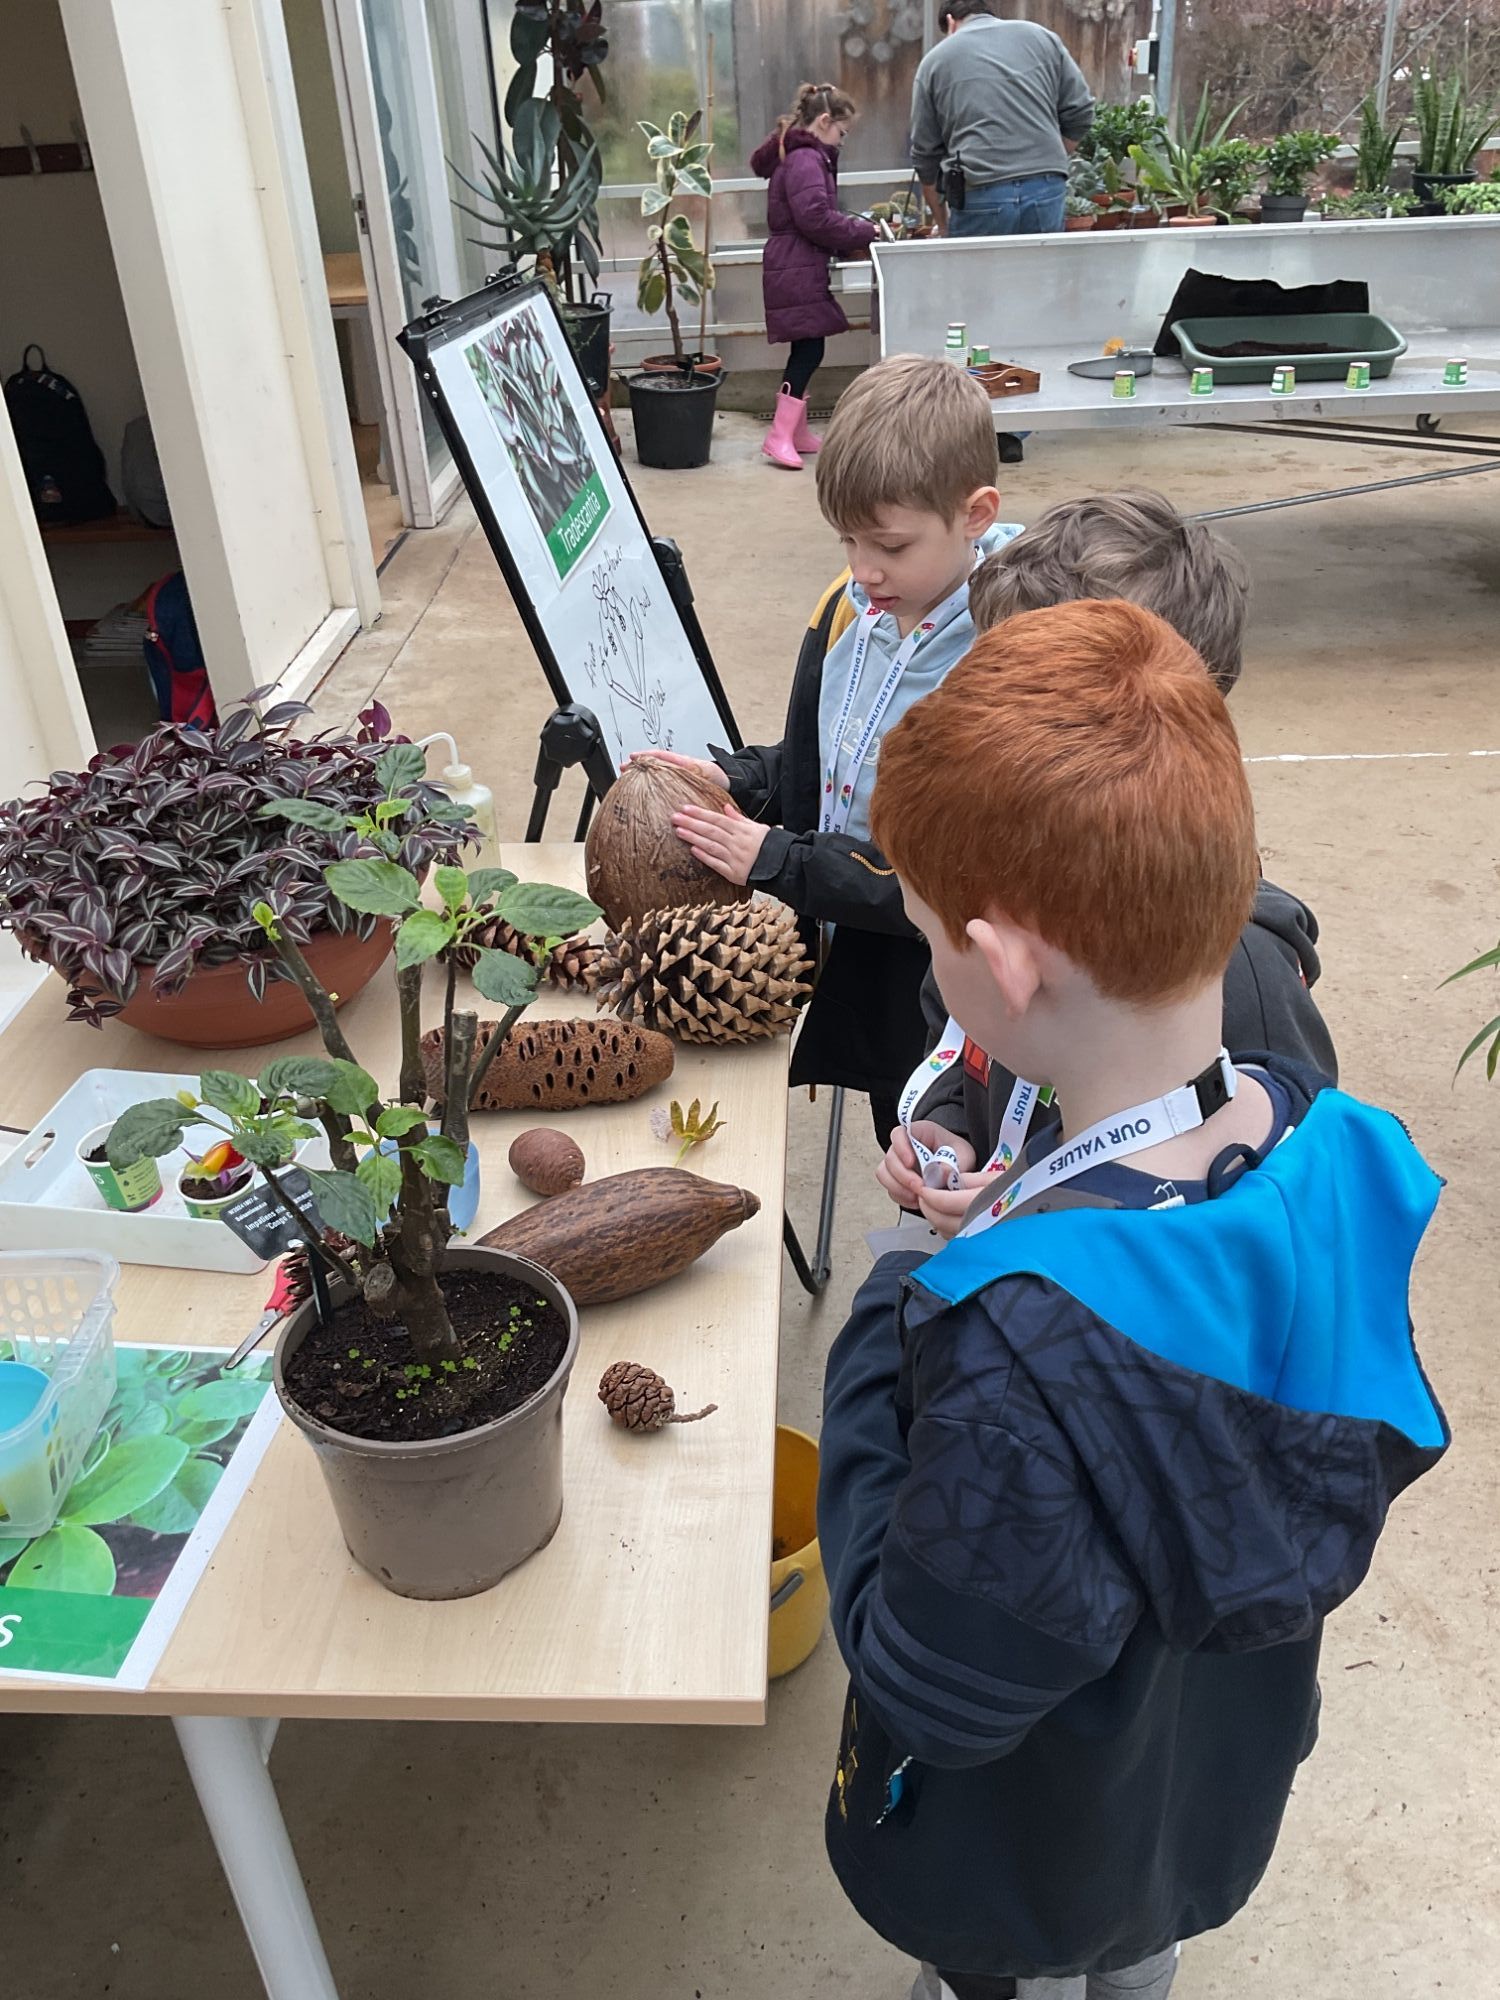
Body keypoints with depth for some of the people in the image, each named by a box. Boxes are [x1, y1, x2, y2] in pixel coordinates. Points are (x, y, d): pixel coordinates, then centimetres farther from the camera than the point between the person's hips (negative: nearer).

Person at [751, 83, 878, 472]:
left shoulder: (795, 155, 20)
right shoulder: (805, 160, -14)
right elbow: (817, 218, -21)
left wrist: (856, 231, 12)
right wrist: (864, 233, -11)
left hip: (797, 268, 11)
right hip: (798, 272, -11)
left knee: (805, 351, 12)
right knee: (809, 350, -12)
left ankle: (797, 431, 19)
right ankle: (779, 437, -12)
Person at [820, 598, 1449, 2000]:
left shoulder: (1023, 1341, -47)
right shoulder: (1340, 1153, -23)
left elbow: (931, 1689, -31)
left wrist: (881, 1339, -24)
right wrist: (1017, 1236, -8)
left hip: (1022, 1865, -5)